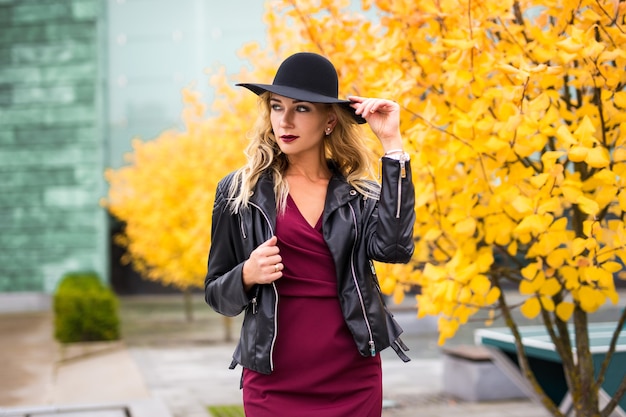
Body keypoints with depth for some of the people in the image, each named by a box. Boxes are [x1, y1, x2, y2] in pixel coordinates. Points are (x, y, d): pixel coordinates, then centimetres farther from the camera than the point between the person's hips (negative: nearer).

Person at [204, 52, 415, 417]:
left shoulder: (363, 195, 1)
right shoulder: (240, 191, -1)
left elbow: (394, 248, -20)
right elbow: (217, 294, 5)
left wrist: (392, 144, -15)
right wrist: (247, 276, -17)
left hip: (354, 383, 1)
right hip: (273, 384, -1)